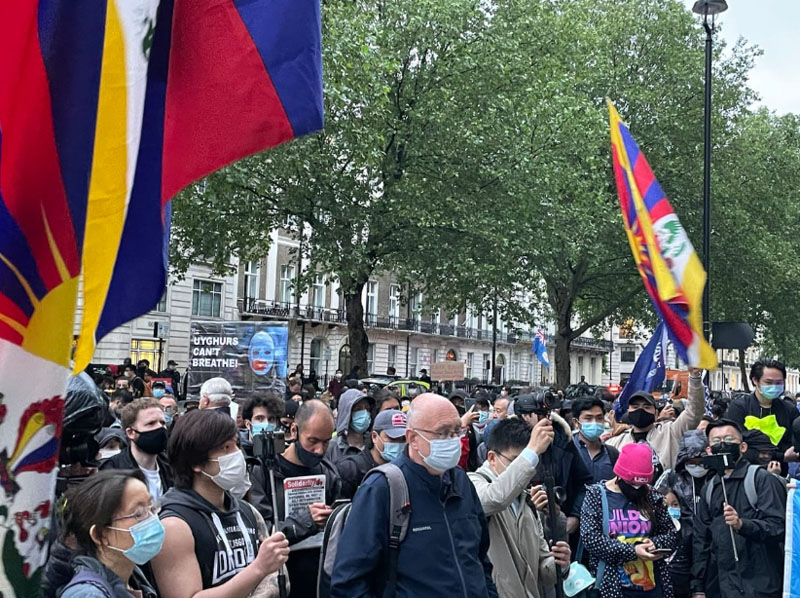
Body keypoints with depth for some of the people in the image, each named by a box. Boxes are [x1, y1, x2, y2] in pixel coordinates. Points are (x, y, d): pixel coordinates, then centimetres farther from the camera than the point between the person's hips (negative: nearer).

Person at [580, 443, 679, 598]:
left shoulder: (652, 496, 7)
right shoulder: (596, 496, -3)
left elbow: (672, 534, 11)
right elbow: (590, 538, -13)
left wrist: (655, 544, -12)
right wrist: (633, 551, -18)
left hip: (653, 585, 3)